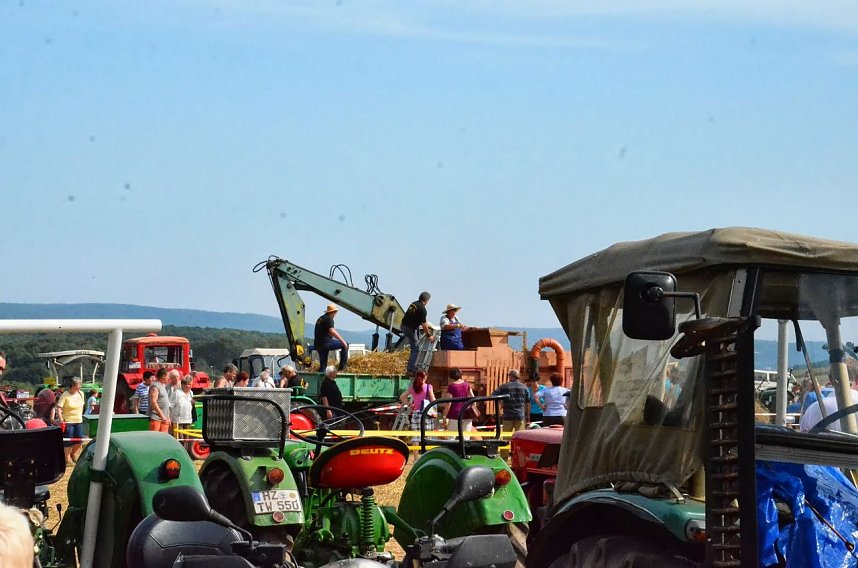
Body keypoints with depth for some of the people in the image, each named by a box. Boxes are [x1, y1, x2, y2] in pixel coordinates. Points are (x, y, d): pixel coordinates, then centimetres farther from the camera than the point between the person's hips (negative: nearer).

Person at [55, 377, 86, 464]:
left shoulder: (81, 394, 5)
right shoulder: (65, 395, -12)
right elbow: (59, 408, -16)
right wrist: (60, 419, -26)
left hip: (78, 421, 6)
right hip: (68, 421, -6)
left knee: (79, 440, 5)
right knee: (68, 441, -1)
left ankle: (73, 453, 31)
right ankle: (67, 459, 11)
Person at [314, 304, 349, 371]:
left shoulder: (320, 318, 21)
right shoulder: (329, 319, -8)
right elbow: (332, 331, -23)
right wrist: (342, 341, -24)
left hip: (318, 344, 9)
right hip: (326, 343, -9)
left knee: (323, 364, 14)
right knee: (345, 345, 0)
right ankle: (342, 366, -4)